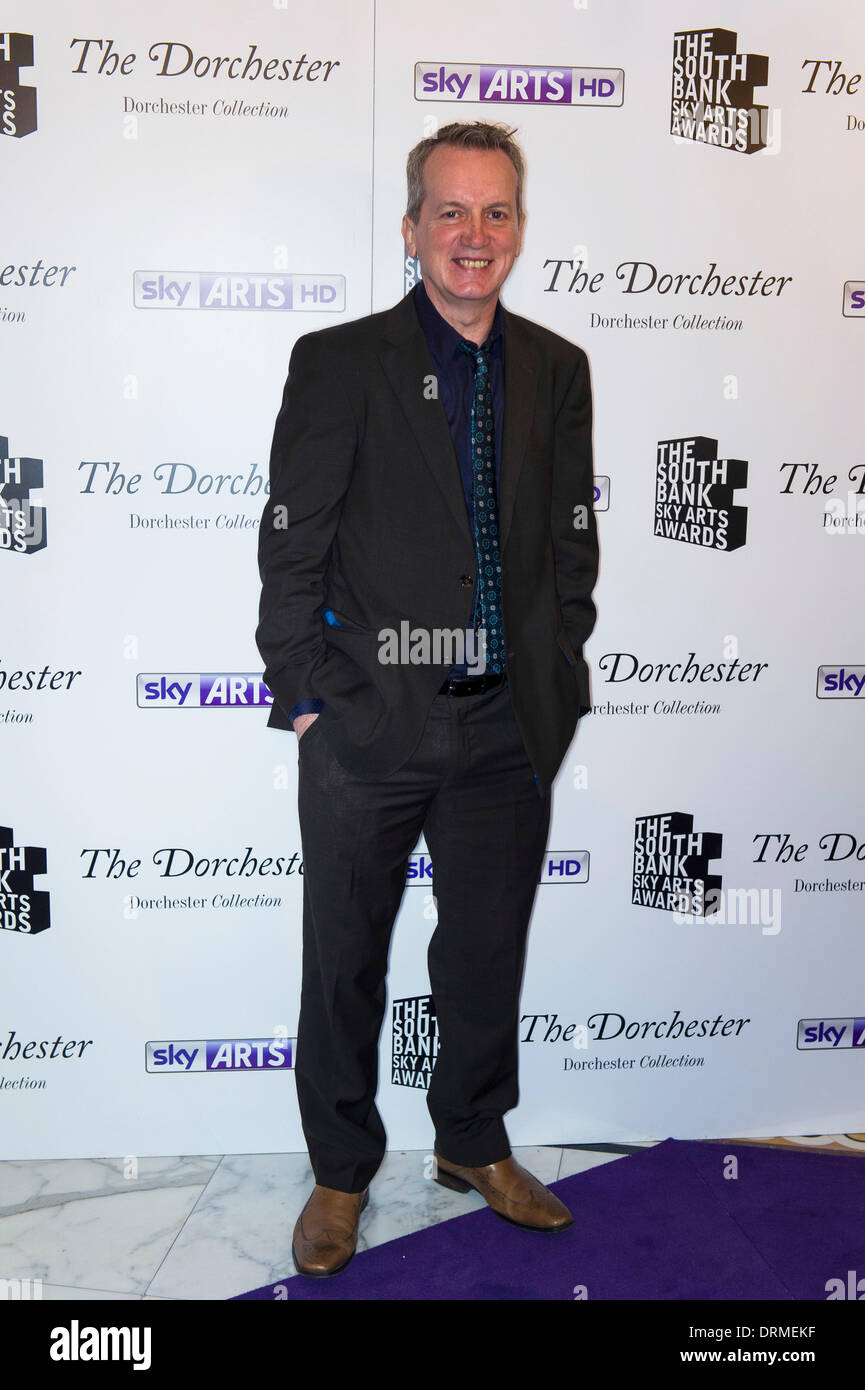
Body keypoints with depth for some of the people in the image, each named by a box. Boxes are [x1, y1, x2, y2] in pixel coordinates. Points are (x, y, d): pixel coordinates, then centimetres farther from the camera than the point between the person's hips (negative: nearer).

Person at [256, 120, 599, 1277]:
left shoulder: (558, 370, 8)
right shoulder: (339, 362, -4)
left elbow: (574, 542, 12)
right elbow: (291, 547, -5)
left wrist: (554, 676, 6)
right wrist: (308, 694, -9)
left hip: (509, 725, 4)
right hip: (370, 721, -3)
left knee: (490, 952, 16)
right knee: (344, 962, 9)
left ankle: (475, 1146, 38)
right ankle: (342, 1173, 30)